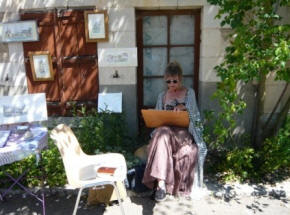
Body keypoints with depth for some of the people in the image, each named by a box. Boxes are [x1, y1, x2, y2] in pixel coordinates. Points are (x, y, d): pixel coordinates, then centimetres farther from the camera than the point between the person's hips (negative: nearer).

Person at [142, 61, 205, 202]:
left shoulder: (189, 93, 11)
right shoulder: (162, 96, 18)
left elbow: (196, 116, 1)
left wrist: (184, 107, -18)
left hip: (184, 131, -2)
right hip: (166, 129, 2)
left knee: (163, 135, -35)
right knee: (161, 133, -36)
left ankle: (161, 184, -26)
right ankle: (161, 183, -39)